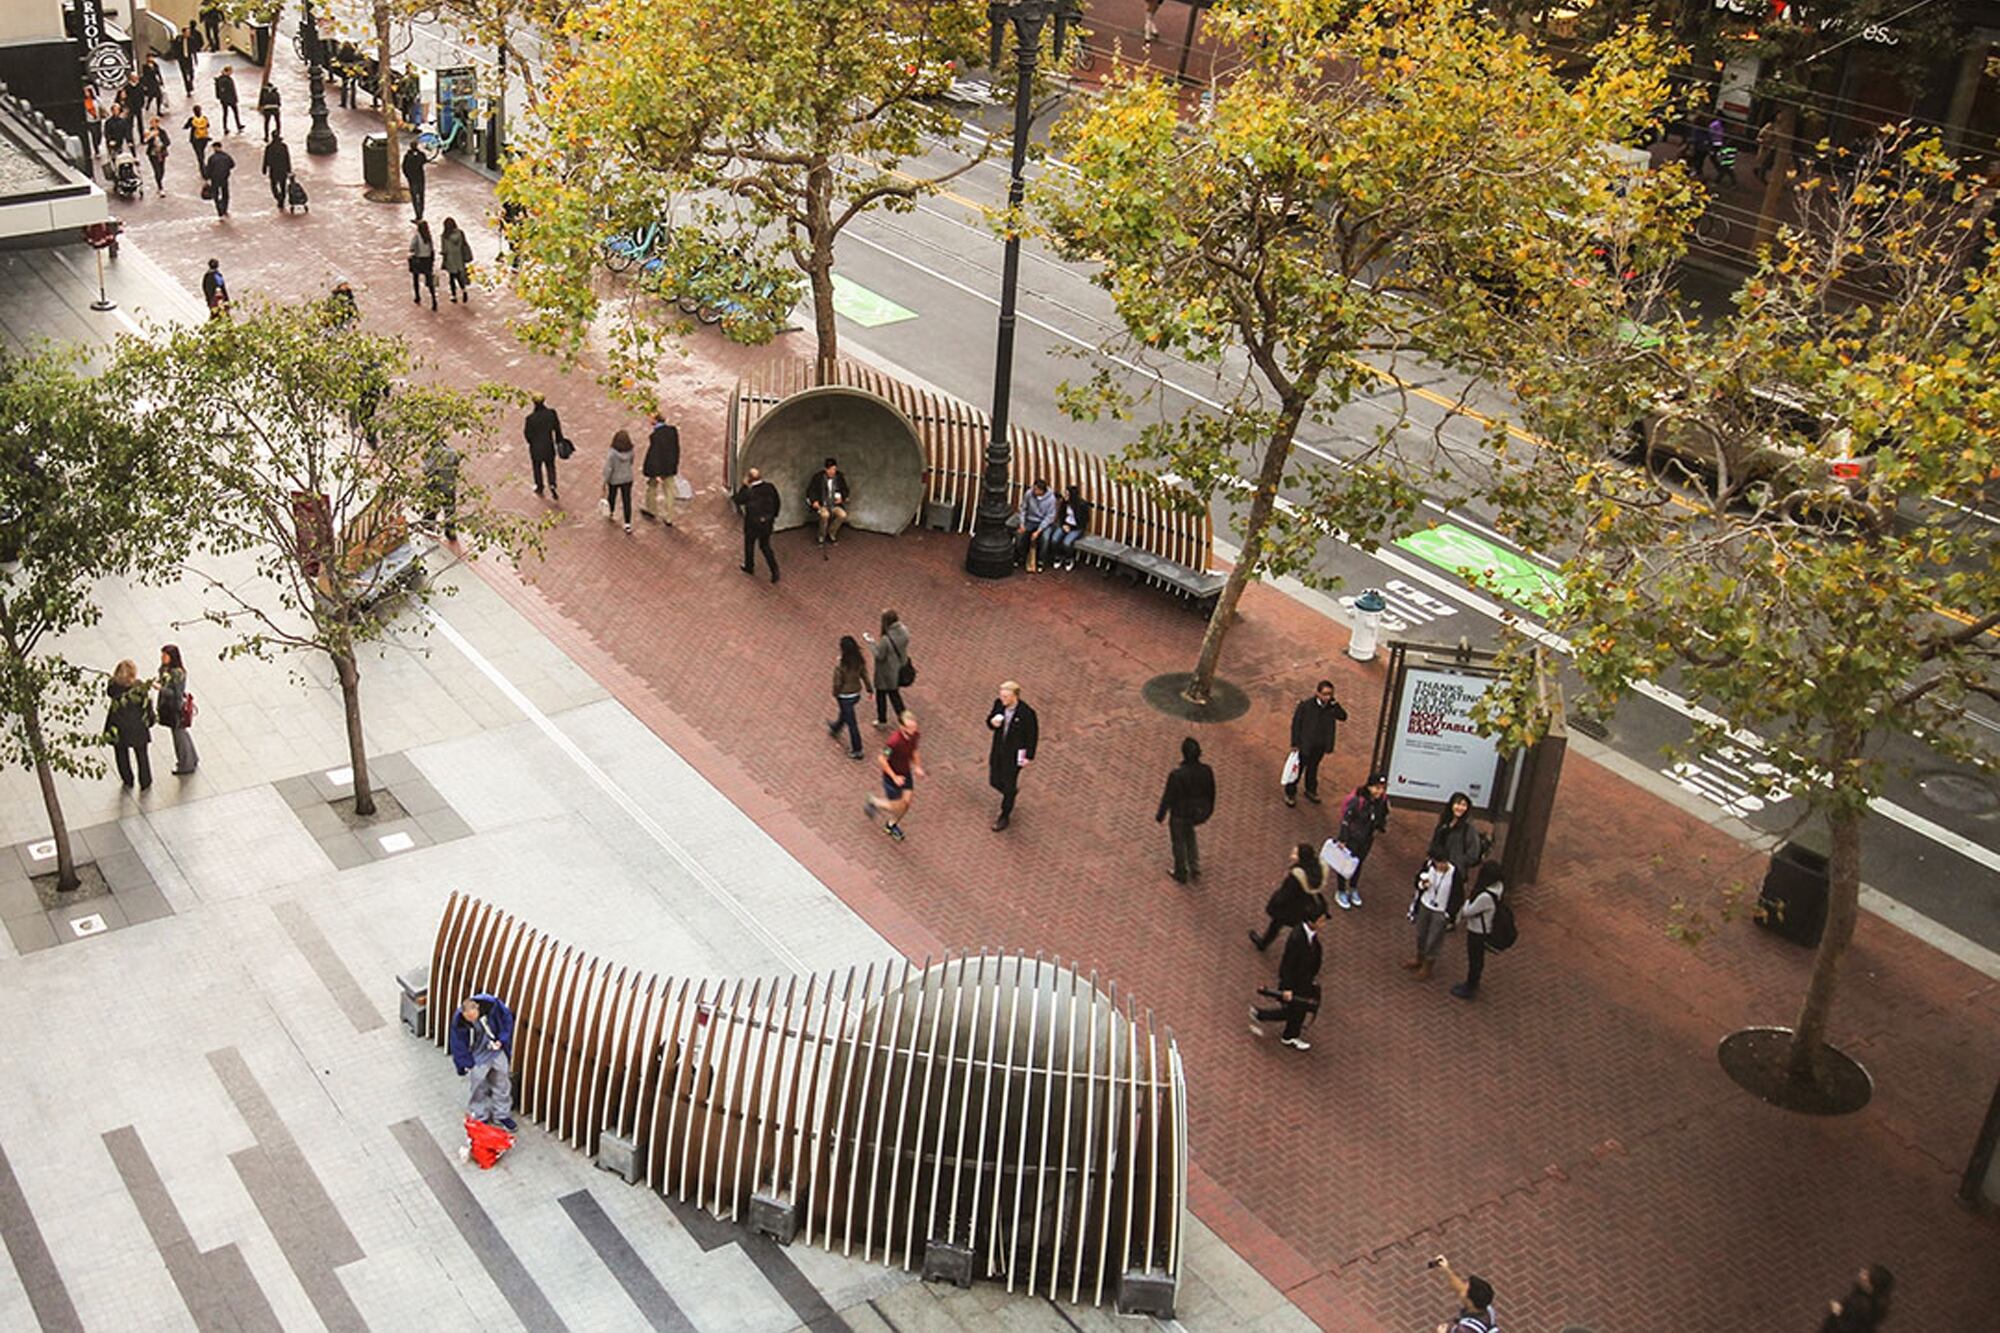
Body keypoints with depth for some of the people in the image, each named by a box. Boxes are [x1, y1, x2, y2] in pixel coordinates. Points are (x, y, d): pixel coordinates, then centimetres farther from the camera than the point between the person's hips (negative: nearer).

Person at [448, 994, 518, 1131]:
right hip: (478, 1055, -2)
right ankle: (480, 1116, 29)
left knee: (502, 1082, 12)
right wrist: (466, 1063, -8)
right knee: (478, 1086, 7)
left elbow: (507, 1018, -9)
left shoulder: (491, 1004, -29)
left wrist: (502, 1040, -13)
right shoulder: (458, 1021, -29)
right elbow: (459, 1044, -14)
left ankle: (502, 1114, 30)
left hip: (497, 1048, 2)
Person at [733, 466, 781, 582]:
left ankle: (749, 566, 41)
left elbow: (738, 501, -9)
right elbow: (777, 502, -1)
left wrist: (744, 485, -11)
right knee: (765, 546, 19)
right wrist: (773, 516, 14)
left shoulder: (749, 493, -27)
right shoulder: (770, 487, -14)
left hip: (752, 524, -4)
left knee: (749, 545, 22)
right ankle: (775, 571, 11)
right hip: (767, 523, 4)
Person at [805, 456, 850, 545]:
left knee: (843, 515, -28)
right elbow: (810, 490, 1)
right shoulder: (818, 477, -6)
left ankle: (831, 533, 0)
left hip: (835, 504, 3)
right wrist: (814, 501, -15)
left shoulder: (839, 477, 1)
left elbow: (845, 490, 14)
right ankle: (822, 537, -12)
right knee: (825, 514, -37)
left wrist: (842, 497, -7)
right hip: (821, 504, -3)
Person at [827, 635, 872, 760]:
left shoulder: (840, 665, -30)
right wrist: (870, 689, 10)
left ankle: (857, 750, 18)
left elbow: (837, 683, -19)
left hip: (844, 696, -6)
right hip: (856, 694, 6)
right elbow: (865, 676, -3)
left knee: (851, 723, 7)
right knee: (845, 713, 34)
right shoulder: (860, 661, -14)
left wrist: (834, 696, -3)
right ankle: (835, 729, 63)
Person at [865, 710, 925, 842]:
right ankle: (874, 802, 33)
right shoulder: (895, 740, -35)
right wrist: (894, 777, -23)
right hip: (892, 775, -6)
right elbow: (881, 759, -25)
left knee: (907, 802, 12)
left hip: (906, 773, 6)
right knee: (897, 808, 4)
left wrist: (917, 767, -2)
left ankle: (891, 825, 40)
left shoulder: (914, 735, -12)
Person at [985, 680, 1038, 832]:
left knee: (1008, 785, 9)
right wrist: (992, 722, -24)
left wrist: (1029, 757, -8)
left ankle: (1004, 816, 31)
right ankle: (1012, 791, 51)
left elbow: (1033, 735, -15)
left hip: (1015, 753, -5)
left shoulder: (1027, 713, -28)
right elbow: (989, 721, 1)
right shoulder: (999, 704, -14)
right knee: (994, 781, 17)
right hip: (998, 749, 5)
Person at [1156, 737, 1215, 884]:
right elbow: (1211, 793, -4)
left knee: (1178, 842, 22)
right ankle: (1194, 868, 40)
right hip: (1199, 813, 4)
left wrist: (1159, 816, -3)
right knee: (1189, 833, 34)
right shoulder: (1207, 771, -20)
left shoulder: (1176, 775, -34)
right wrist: (1209, 810, 16)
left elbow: (1168, 798, -21)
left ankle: (1181, 875, 43)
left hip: (1180, 814, -4)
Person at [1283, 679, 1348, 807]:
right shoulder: (1306, 705, -25)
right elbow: (1296, 723, -16)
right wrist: (1295, 743, -12)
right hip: (1305, 744, -4)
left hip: (1320, 745, 4)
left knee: (1313, 767, 25)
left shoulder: (1331, 705, -12)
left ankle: (1311, 791, 46)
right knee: (1298, 768, 12)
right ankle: (1290, 793, 32)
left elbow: (1343, 717, -17)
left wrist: (1335, 704, -31)